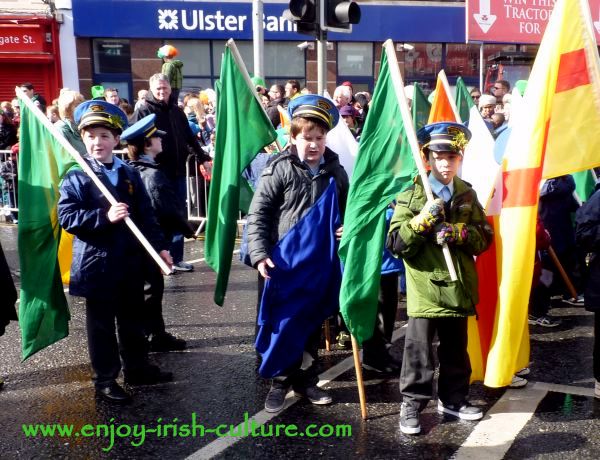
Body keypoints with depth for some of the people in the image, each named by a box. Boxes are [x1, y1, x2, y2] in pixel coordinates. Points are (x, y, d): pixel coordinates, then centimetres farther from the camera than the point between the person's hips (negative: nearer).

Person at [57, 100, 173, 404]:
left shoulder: (130, 174, 6)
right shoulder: (75, 177, -6)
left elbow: (146, 215, 7)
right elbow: (66, 217, -15)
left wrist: (159, 246, 0)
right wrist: (105, 217, -26)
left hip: (130, 261, 4)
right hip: (97, 262, -4)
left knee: (133, 319, 17)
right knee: (101, 324, 7)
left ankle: (137, 368, 34)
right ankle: (105, 380, 20)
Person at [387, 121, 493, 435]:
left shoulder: (467, 194, 8)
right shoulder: (411, 195, -5)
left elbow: (484, 237, 2)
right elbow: (396, 243, -12)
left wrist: (457, 233, -16)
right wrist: (424, 218, -23)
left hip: (458, 286, 4)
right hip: (425, 286, -4)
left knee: (456, 347, 17)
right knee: (418, 348, 2)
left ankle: (453, 399, 33)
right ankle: (412, 404, 15)